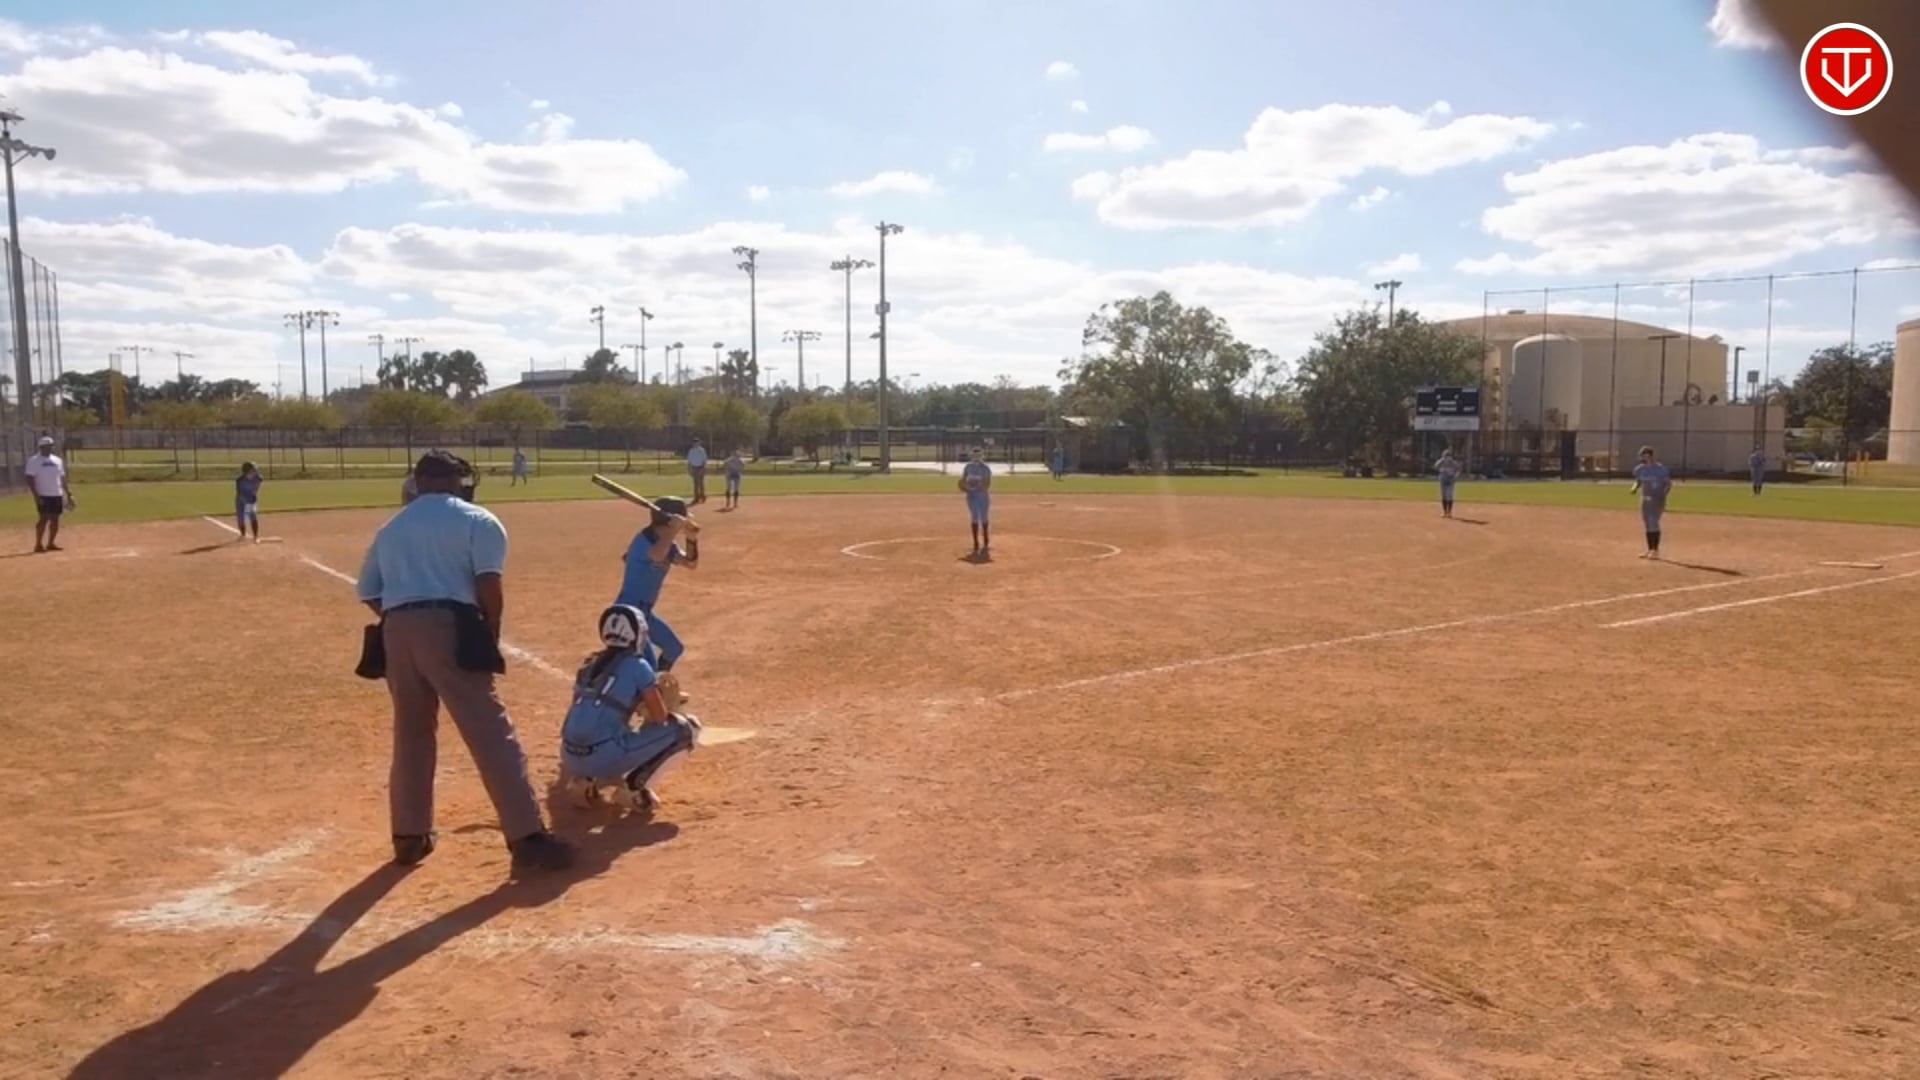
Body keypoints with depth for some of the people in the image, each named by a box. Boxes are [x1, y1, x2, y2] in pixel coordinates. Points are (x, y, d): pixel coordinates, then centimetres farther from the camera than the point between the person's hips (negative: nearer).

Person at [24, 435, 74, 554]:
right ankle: (38, 544, -7)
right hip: (43, 495, -6)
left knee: (55, 519, 6)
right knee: (44, 518, -11)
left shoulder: (57, 460, 15)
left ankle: (51, 543, 14)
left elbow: (62, 478, 18)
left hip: (57, 495, 6)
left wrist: (68, 494, 13)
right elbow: (30, 479, -9)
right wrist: (36, 495, -18)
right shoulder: (34, 461, -4)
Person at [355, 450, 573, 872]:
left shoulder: (391, 528, 24)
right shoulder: (476, 520, 6)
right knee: (490, 733, -7)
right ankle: (527, 837, -10)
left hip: (396, 630, 6)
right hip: (449, 627, -6)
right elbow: (489, 584, -7)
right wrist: (491, 634, 3)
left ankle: (410, 836, 27)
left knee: (410, 735, 19)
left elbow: (368, 594, 21)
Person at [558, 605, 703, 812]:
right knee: (687, 728, 3)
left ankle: (583, 778, 16)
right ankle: (632, 788, 2)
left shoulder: (590, 665, 17)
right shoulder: (637, 666, -1)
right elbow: (660, 717, 1)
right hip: (604, 757, -7)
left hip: (571, 756, 7)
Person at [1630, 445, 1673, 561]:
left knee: (1654, 523, -11)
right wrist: (1635, 488, -5)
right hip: (1645, 498, 6)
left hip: (1657, 499, -6)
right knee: (1647, 524, 9)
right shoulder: (1640, 469, 5)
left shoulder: (1660, 469, -12)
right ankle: (1650, 550, 17)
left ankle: (1656, 550, -4)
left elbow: (1669, 483, -8)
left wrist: (1663, 494, -23)